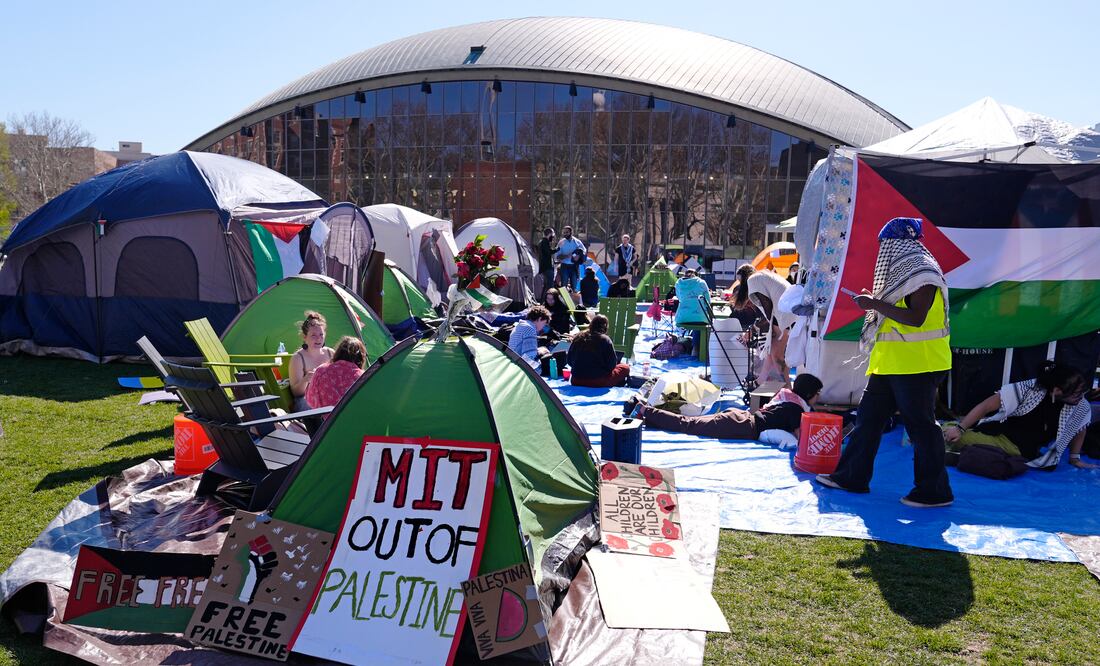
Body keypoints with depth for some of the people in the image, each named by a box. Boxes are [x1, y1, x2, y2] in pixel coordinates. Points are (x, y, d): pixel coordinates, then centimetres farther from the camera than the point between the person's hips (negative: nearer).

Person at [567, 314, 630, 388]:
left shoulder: (578, 337, 2)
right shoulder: (605, 340, -10)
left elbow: (569, 360, 10)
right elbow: (612, 364, -7)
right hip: (599, 383, -5)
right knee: (625, 368, 16)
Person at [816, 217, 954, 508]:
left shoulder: (923, 274, -13)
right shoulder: (902, 273, 19)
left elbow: (916, 318, -23)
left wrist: (876, 304, -19)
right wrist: (875, 302, 12)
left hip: (917, 363, -10)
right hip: (890, 363, 10)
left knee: (920, 424, -3)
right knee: (869, 416, 11)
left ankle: (935, 491, 7)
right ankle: (852, 476, 19)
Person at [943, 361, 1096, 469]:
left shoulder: (1081, 407, -9)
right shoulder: (1030, 389, -20)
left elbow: (1079, 428, 15)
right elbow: (985, 406, -19)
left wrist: (1075, 458, 16)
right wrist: (960, 428, -26)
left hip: (1022, 452, 3)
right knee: (949, 430, -26)